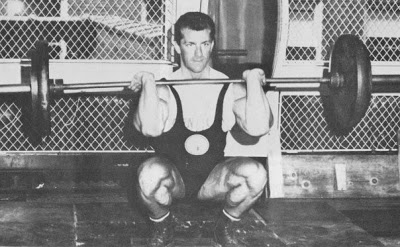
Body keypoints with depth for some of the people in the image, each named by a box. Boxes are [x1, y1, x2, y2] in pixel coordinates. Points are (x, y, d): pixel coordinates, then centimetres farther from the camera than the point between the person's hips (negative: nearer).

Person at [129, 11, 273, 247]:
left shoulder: (230, 88, -5)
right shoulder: (165, 89, -11)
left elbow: (258, 127, -24)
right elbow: (149, 128, -34)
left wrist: (253, 81, -22)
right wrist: (148, 83, -28)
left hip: (213, 178, 2)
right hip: (172, 178, -1)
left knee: (255, 173, -29)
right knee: (150, 173, -37)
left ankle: (225, 227, 2)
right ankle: (163, 228, -2)